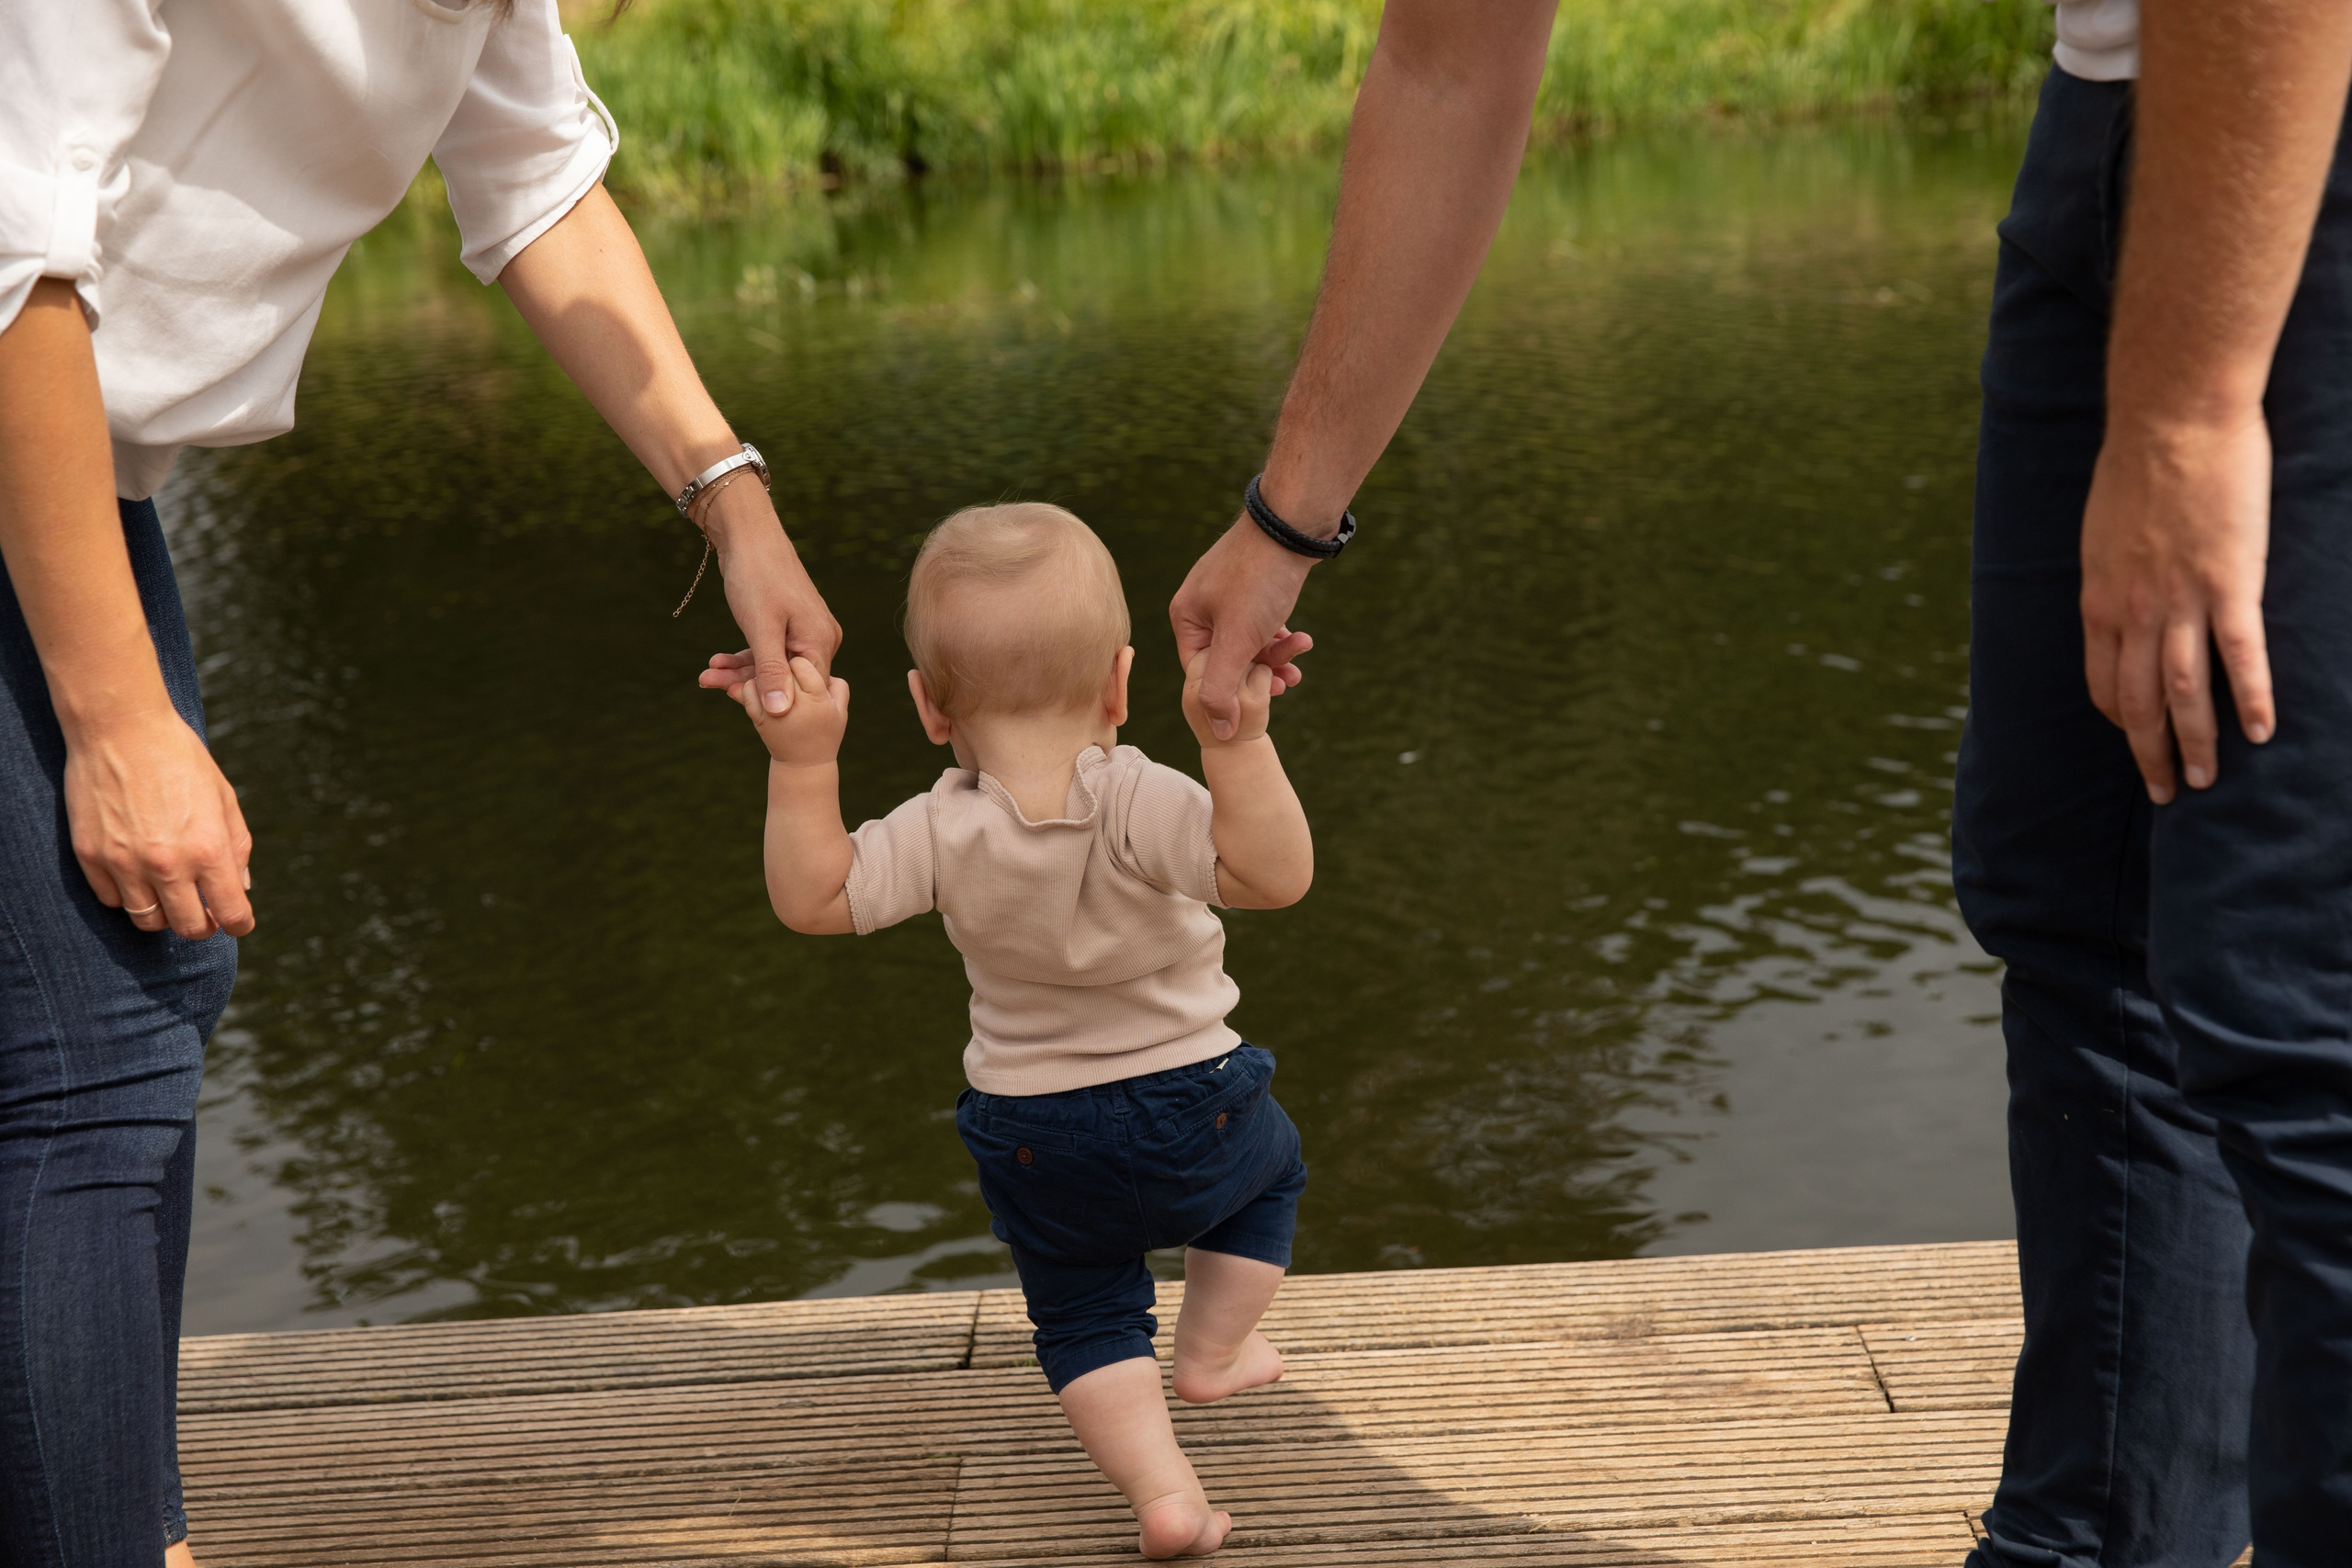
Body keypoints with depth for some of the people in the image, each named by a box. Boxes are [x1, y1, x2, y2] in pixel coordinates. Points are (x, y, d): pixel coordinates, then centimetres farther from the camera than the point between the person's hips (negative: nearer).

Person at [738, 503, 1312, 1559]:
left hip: (1031, 1137, 1)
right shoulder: (1140, 804, -29)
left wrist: (803, 761, -20)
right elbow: (1274, 875, -37)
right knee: (1267, 1167, 33)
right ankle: (1210, 1353, 42)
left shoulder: (943, 833, -20)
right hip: (1189, 1107, -1)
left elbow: (814, 899, -15)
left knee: (1082, 1312, 20)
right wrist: (1238, 739, -45)